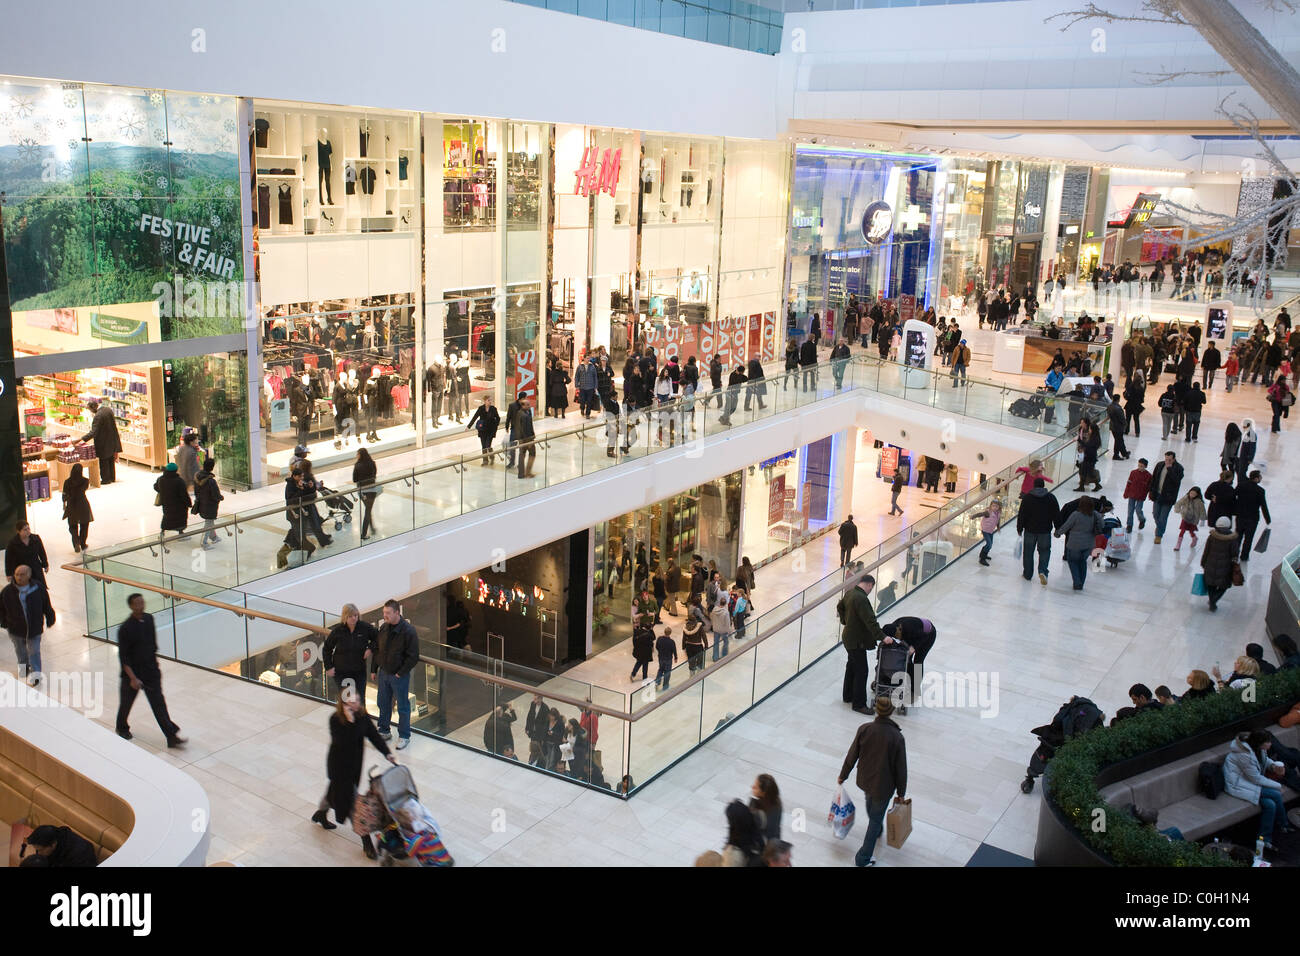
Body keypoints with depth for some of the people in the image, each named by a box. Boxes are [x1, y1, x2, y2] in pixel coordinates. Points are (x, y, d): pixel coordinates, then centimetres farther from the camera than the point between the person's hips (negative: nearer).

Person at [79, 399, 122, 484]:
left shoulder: (98, 416, -27)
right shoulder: (108, 409, -2)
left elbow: (93, 432, -29)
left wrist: (81, 439, -29)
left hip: (103, 443, -8)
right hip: (112, 441, 8)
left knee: (103, 461, 5)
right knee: (111, 459, 18)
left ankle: (105, 479, 14)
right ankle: (112, 477, 29)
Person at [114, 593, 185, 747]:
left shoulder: (149, 619, -2)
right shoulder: (125, 629, -19)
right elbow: (123, 657, -17)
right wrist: (132, 678, -20)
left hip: (151, 671, 4)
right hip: (132, 672, -4)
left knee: (159, 703, 2)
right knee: (126, 702, 17)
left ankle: (172, 736, 0)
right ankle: (122, 728, 45)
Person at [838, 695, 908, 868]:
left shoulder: (864, 730, -19)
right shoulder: (897, 737, -24)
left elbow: (852, 755, -8)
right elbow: (901, 768, -14)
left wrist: (843, 776, 8)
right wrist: (901, 792, 1)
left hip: (864, 780, 3)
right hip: (884, 785, -3)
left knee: (870, 804, 34)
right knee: (876, 817, 15)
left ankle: (877, 829, 62)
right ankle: (863, 857, 20)